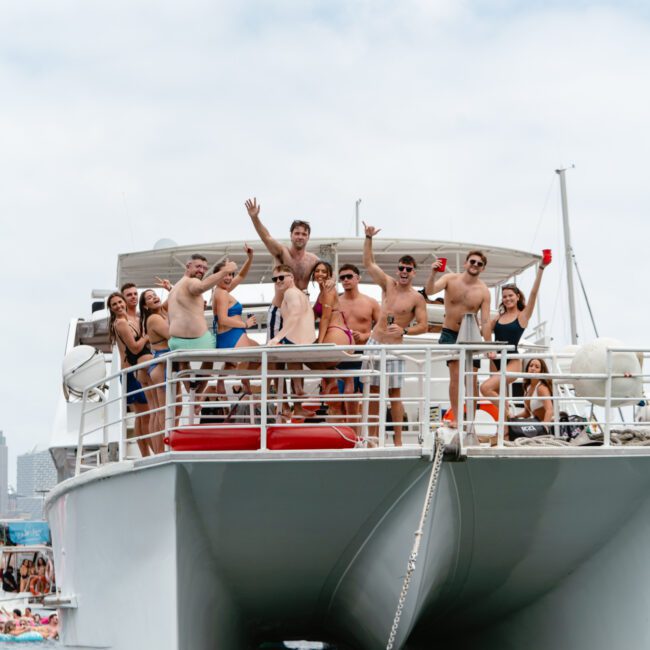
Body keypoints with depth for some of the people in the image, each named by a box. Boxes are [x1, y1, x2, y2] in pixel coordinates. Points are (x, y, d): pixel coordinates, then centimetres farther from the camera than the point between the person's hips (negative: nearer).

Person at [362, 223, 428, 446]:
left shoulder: (417, 298, -4)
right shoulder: (388, 284, 8)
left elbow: (423, 326, -5)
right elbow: (369, 263, 8)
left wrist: (404, 331, -22)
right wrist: (369, 238, 0)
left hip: (394, 347, -4)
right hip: (374, 343, 4)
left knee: (394, 393, -5)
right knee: (374, 390, 6)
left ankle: (398, 439, -4)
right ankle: (372, 436, 11)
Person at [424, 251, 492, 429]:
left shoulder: (483, 291, -7)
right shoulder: (450, 279, -6)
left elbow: (485, 321, -9)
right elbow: (429, 291, -20)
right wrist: (433, 274, -38)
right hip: (450, 334, -1)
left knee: (472, 379, 3)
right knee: (456, 373, -13)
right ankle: (456, 418, -13)